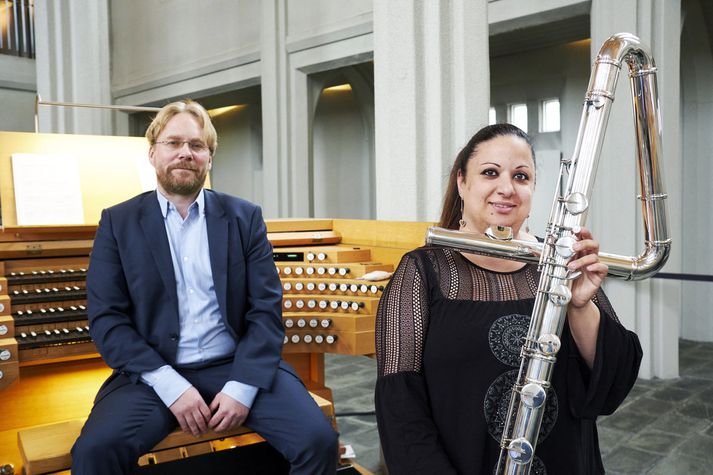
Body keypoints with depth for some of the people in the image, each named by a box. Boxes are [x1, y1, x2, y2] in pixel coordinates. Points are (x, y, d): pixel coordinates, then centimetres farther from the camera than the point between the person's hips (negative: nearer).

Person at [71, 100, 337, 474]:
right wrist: (172, 386, -13)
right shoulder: (118, 222, 5)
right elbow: (106, 318, -2)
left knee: (319, 439, -18)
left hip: (238, 366, 1)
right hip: (156, 374, 0)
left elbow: (266, 309, 0)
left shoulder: (244, 217, 6)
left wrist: (242, 387, -13)